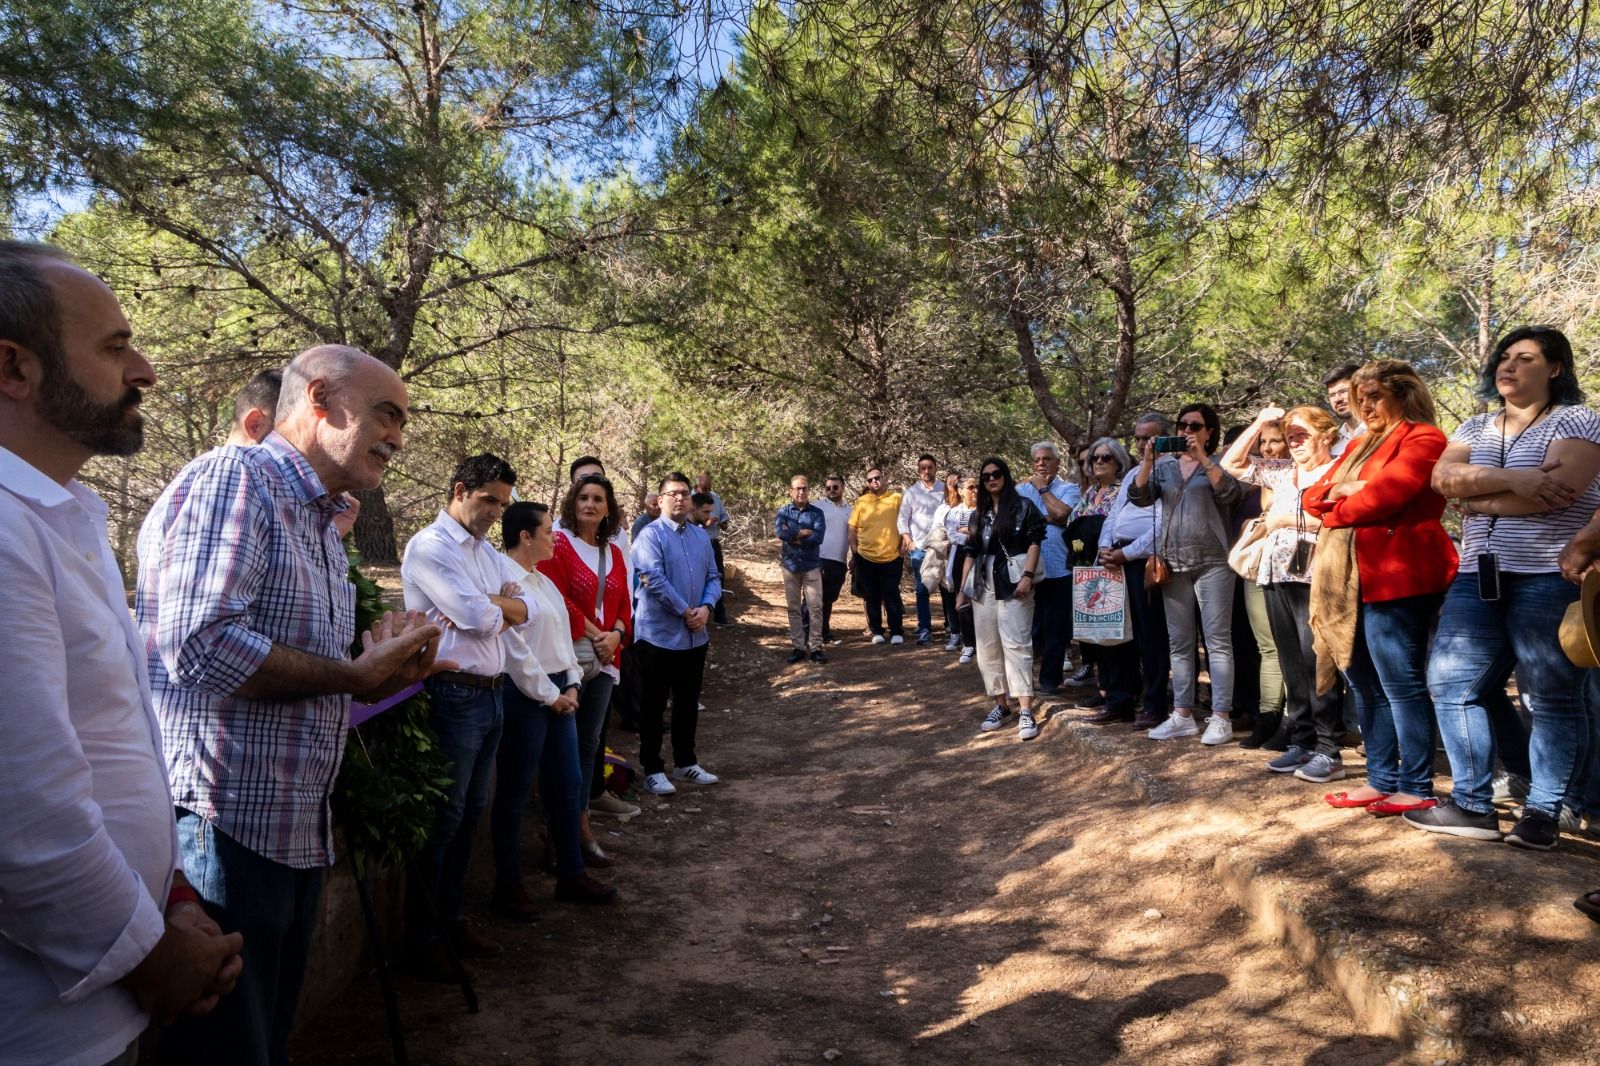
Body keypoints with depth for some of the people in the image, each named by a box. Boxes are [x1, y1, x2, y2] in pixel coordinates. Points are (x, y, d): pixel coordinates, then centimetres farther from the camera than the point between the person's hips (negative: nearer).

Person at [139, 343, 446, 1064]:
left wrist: (387, 670, 2)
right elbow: (201, 642, -28)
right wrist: (356, 674, -17)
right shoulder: (231, 479, -14)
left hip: (298, 833, 9)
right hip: (224, 829, -9)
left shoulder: (321, 522, 16)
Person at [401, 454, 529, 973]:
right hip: (454, 696, -8)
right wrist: (500, 606, 0)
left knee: (470, 813, 16)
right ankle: (423, 938, 16)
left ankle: (451, 918, 30)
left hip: (492, 693, 8)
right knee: (442, 819, 1)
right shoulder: (430, 546, -12)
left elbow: (524, 608, 6)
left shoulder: (488, 552, 15)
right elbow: (480, 617, -21)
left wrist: (485, 606, -11)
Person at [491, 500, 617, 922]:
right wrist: (550, 695, -12)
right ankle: (508, 887, 17)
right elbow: (515, 650, -18)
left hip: (557, 692, 9)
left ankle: (571, 875, 26)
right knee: (514, 792, 4)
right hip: (524, 695, -9)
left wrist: (571, 685, 5)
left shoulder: (542, 581, 13)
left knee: (568, 783, 13)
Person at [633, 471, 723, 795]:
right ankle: (652, 770, 15)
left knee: (688, 702, 16)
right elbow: (654, 580, -20)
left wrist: (706, 607, -9)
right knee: (654, 704, 5)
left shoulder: (701, 536, 10)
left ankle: (686, 762, 30)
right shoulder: (651, 535, -11)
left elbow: (714, 577, 9)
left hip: (695, 635, 6)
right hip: (658, 634, -6)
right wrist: (685, 611, -15)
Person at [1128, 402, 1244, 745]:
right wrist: (1147, 460, -11)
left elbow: (1230, 494, -14)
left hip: (1212, 562, -4)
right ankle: (1183, 715, 13)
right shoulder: (1164, 465, 13)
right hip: (1173, 562, 4)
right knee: (1179, 642, 7)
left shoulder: (1218, 463, 5)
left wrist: (1202, 459, -18)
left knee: (1217, 640, -4)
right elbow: (1140, 497, 0)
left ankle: (1221, 717, -2)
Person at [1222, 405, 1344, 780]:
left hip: (1312, 577, -7)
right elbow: (1231, 464, 21)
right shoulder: (1281, 471, 19)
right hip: (1277, 575, 7)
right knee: (1291, 663, 9)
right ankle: (1301, 743, 16)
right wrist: (1259, 423, 14)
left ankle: (1328, 752, -2)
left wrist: (1286, 515, -8)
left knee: (1314, 662, -8)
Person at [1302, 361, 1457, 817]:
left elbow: (1383, 495, -18)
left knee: (1401, 685, -4)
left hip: (1394, 577, -9)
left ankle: (1417, 789, 6)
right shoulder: (1359, 445, 22)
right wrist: (1334, 492, -5)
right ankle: (1382, 781, 20)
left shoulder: (1422, 438, -4)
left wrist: (1336, 512, 0)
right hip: (1348, 578, 9)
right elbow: (1313, 496, 18)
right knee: (1365, 684, 11)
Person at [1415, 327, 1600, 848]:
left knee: (1552, 698, 0)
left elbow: (1556, 491, -17)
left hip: (1550, 578, -6)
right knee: (1451, 682, 2)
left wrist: (1478, 498, -6)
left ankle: (1543, 812, 11)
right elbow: (1442, 477, -2)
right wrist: (1510, 478, -17)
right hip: (1479, 576, 6)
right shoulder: (1475, 428, 17)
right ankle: (1472, 804, 10)